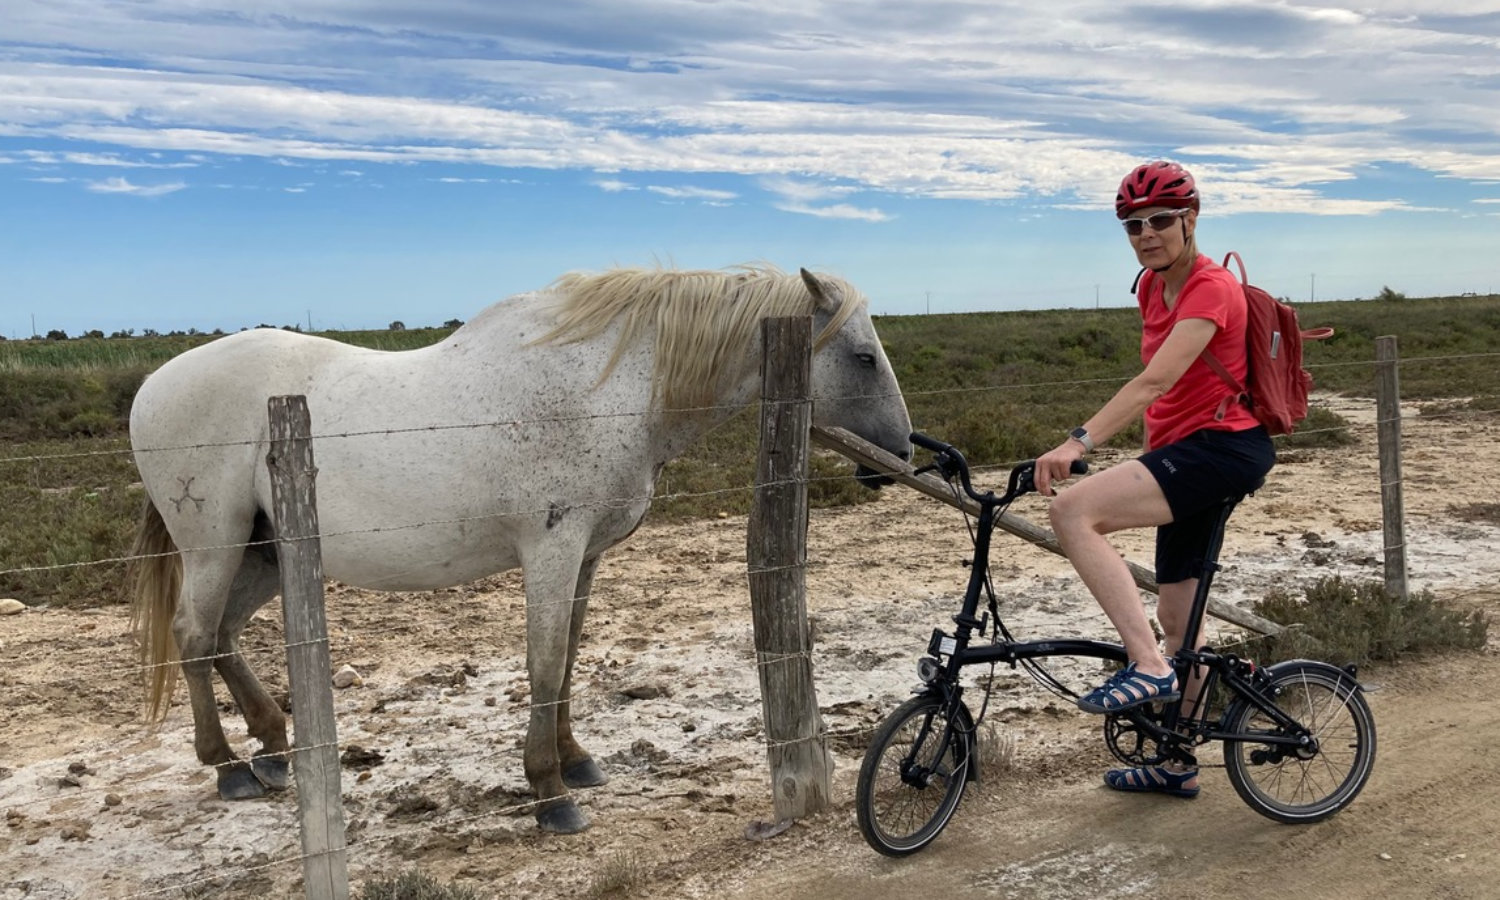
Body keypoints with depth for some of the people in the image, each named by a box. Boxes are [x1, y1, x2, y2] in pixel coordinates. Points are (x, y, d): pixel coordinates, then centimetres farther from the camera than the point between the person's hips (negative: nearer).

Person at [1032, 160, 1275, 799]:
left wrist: (1078, 441, -40)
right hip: (1186, 456, 9)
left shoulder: (1211, 289, -15)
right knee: (1175, 615, 16)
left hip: (1223, 447, -9)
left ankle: (1149, 666, -30)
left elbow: (1156, 380, -30)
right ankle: (1180, 763, 30)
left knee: (1074, 511, -28)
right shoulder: (1152, 288, 12)